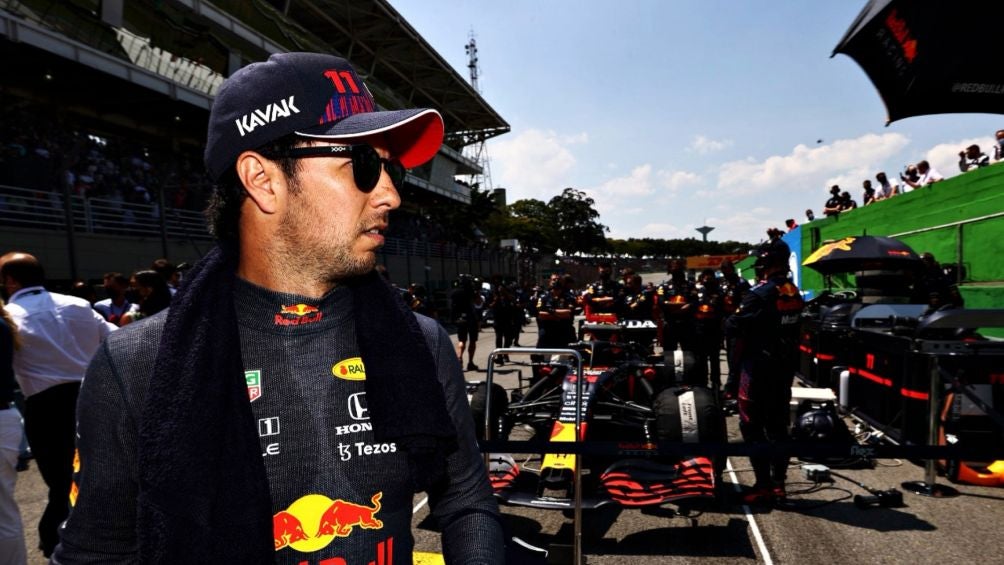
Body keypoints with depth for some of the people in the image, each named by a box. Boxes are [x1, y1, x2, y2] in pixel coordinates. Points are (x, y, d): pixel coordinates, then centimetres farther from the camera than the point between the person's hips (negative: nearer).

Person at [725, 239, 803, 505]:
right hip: (785, 368, 8)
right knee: (777, 425, 14)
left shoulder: (760, 295, -19)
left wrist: (732, 320, 3)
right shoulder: (795, 294, 7)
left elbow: (731, 328, -19)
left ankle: (763, 485, 2)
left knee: (752, 427, 0)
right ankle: (778, 483, 20)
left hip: (758, 368, -8)